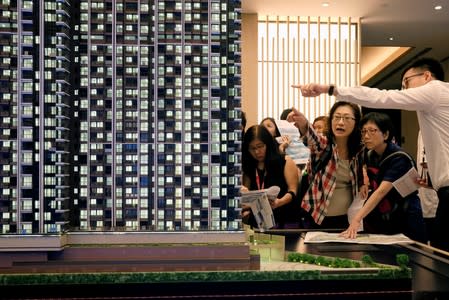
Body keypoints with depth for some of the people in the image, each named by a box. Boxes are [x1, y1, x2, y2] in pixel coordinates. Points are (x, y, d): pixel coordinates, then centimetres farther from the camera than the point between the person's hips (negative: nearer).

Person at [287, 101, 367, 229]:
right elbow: (311, 136, -37)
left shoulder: (358, 150, -2)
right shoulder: (323, 144, -13)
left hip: (347, 217, 3)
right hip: (319, 217, -3)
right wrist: (303, 124, -59)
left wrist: (362, 183, -3)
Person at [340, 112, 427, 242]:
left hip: (405, 222, -6)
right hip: (378, 222, 6)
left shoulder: (399, 158, -20)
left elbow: (382, 191, -30)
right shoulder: (369, 156, 1)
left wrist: (357, 219, -39)